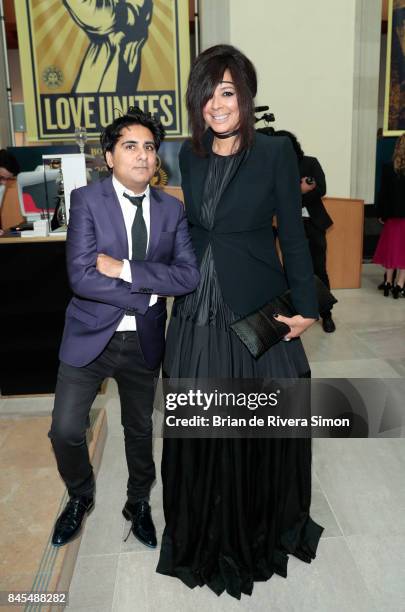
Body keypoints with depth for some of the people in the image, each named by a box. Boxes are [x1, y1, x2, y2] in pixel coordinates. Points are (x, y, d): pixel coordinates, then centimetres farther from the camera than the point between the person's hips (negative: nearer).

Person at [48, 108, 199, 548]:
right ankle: (80, 498, 37)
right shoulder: (87, 199, -9)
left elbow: (189, 275, -13)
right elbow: (81, 277, -20)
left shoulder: (171, 209, -1)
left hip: (144, 339, 2)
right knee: (65, 430, 3)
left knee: (140, 429, 18)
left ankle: (139, 504, 45)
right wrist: (146, 292, -18)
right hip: (91, 334, -2)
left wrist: (125, 269, -22)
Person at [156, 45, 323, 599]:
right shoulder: (188, 155, 6)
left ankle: (263, 530, 37)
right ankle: (206, 534, 36)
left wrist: (306, 307, -5)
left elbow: (293, 235, -3)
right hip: (197, 313, 4)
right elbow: (188, 229, 11)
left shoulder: (276, 153, -5)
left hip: (256, 313, -3)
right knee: (200, 427, 11)